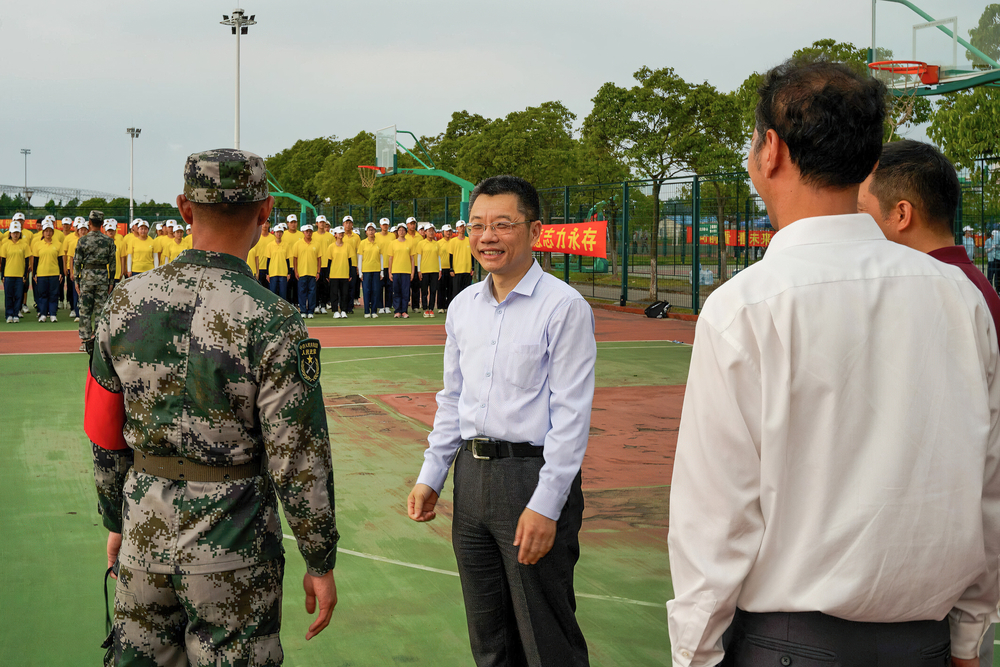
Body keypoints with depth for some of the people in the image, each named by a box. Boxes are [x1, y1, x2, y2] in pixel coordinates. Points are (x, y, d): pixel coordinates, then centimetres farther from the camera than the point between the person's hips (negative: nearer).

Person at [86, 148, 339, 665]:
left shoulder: (126, 301, -2)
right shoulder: (272, 323, -17)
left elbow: (104, 434, 6)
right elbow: (298, 461, -15)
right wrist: (321, 563, -4)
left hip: (144, 532, 4)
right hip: (231, 546, -4)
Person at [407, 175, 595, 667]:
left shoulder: (564, 307, -11)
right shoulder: (462, 307, 10)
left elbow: (571, 415, -14)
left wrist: (545, 505, -18)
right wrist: (430, 476, 12)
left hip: (533, 474, -6)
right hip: (472, 474, 7)